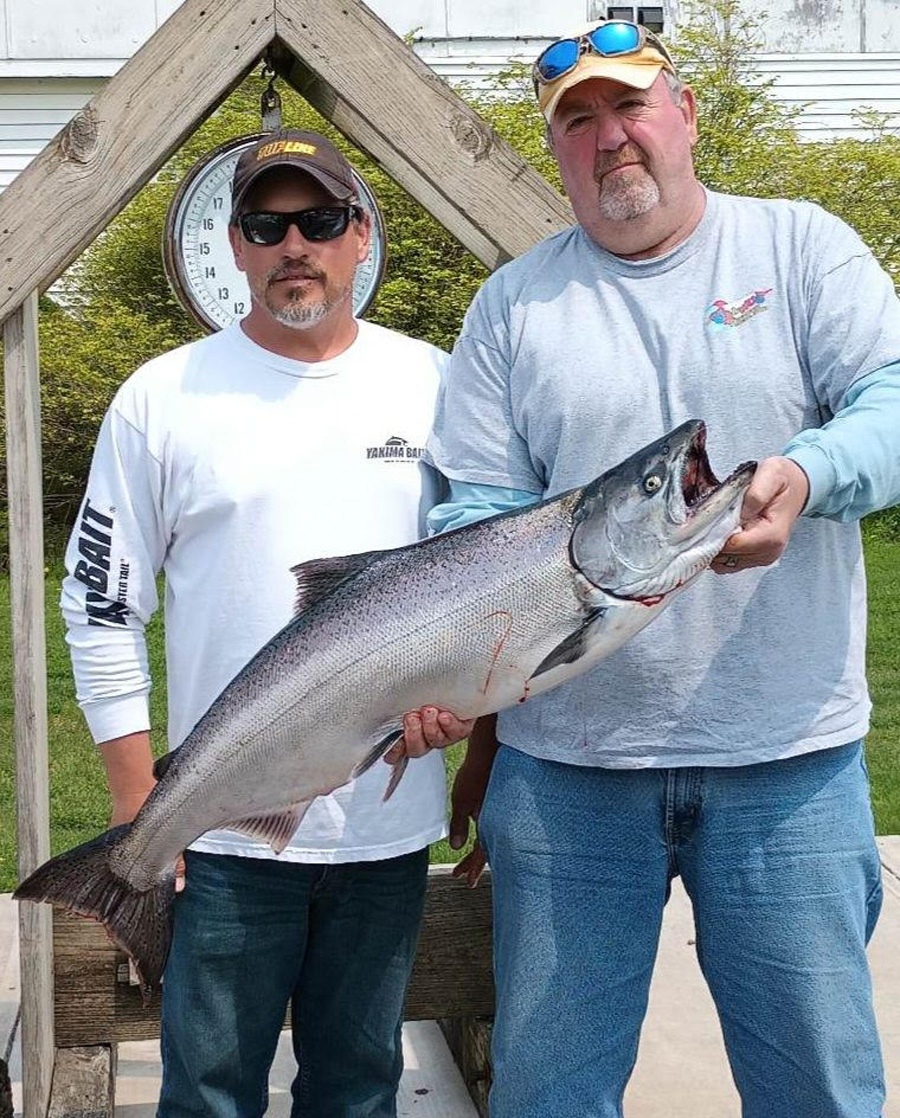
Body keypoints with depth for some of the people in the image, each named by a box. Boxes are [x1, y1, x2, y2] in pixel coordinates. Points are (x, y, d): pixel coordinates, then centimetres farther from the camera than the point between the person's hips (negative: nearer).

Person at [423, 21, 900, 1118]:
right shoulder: (513, 303, 8)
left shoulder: (800, 245, 6)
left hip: (788, 756, -1)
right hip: (564, 760, 1)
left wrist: (801, 476, -26)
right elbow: (472, 504, 3)